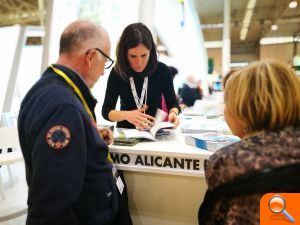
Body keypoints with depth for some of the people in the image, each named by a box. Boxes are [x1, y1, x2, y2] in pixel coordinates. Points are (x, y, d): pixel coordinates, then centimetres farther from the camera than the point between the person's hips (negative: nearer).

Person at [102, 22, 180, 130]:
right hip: (126, 131, 0)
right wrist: (126, 115, -26)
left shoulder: (162, 70, -9)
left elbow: (172, 103, 1)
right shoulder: (117, 73, -10)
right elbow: (106, 111, -8)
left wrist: (173, 113, -20)